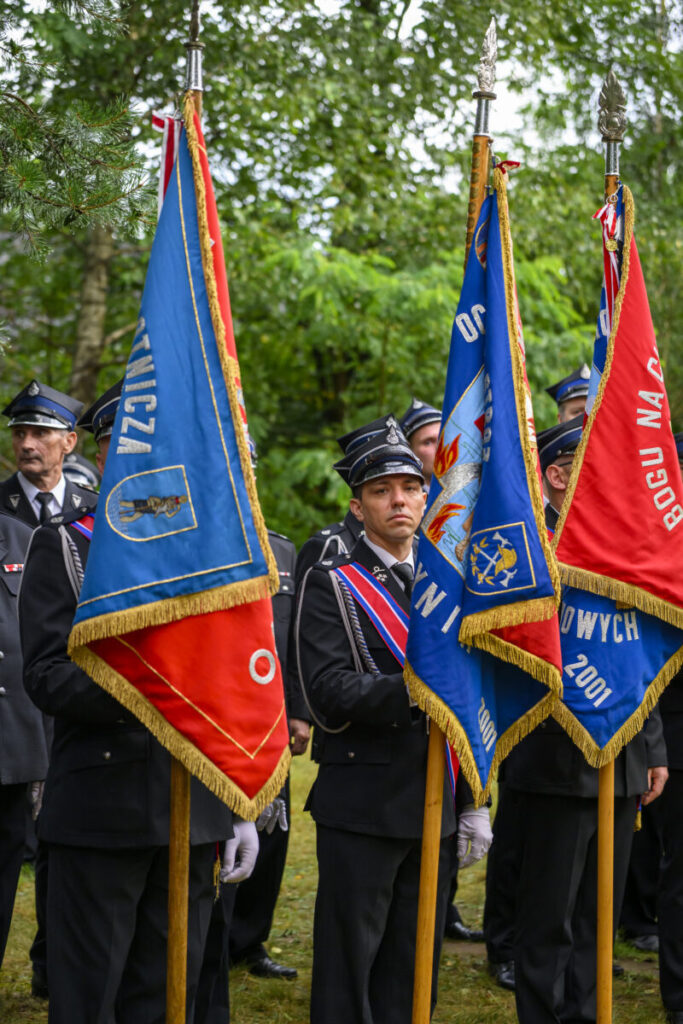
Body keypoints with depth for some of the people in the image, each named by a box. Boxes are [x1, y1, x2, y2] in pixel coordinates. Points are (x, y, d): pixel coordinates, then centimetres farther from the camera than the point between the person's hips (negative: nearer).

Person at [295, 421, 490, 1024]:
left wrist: (472, 803, 15)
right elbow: (329, 696, -16)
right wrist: (411, 691, -29)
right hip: (362, 809, -5)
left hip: (435, 809, 5)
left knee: (413, 973, 11)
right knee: (348, 969, 0)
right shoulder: (330, 585, -4)